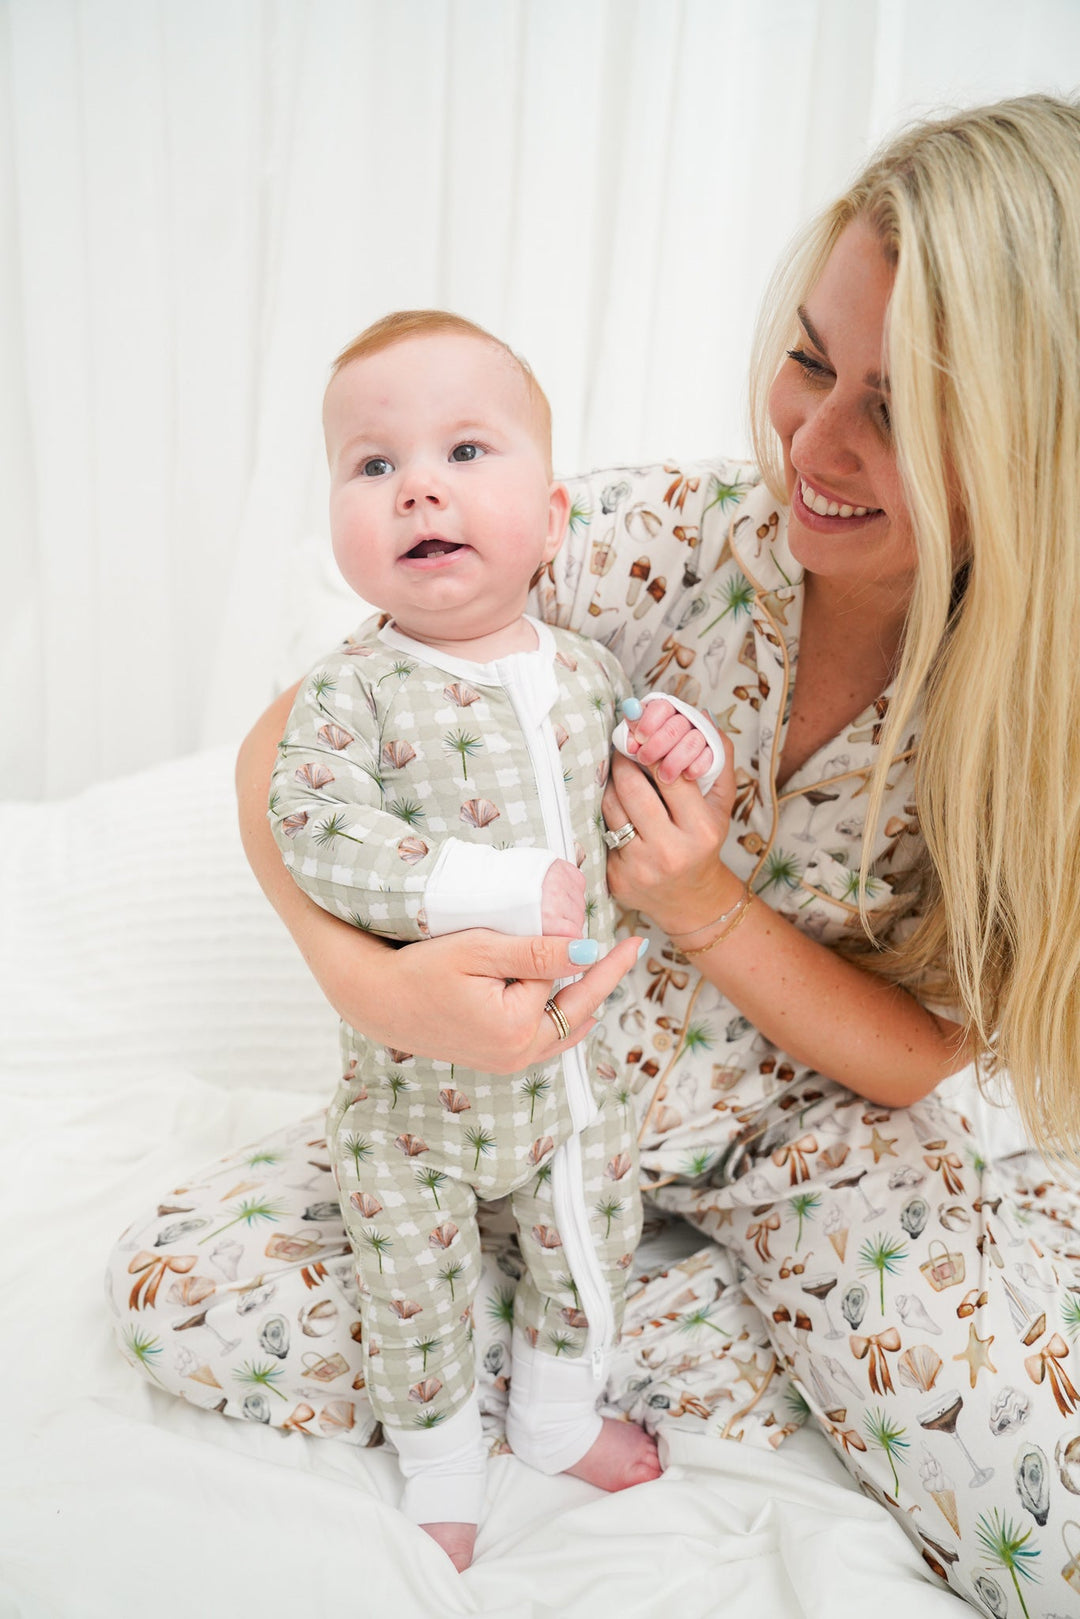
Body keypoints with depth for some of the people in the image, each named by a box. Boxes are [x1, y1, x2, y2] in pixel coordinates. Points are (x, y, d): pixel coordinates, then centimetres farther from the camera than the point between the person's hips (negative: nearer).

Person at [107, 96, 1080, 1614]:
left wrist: (707, 906, -27)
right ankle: (684, 1319, -1)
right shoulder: (657, 538, -20)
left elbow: (919, 1053, -9)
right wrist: (369, 976, -36)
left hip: (814, 1130, -1)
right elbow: (284, 750, -15)